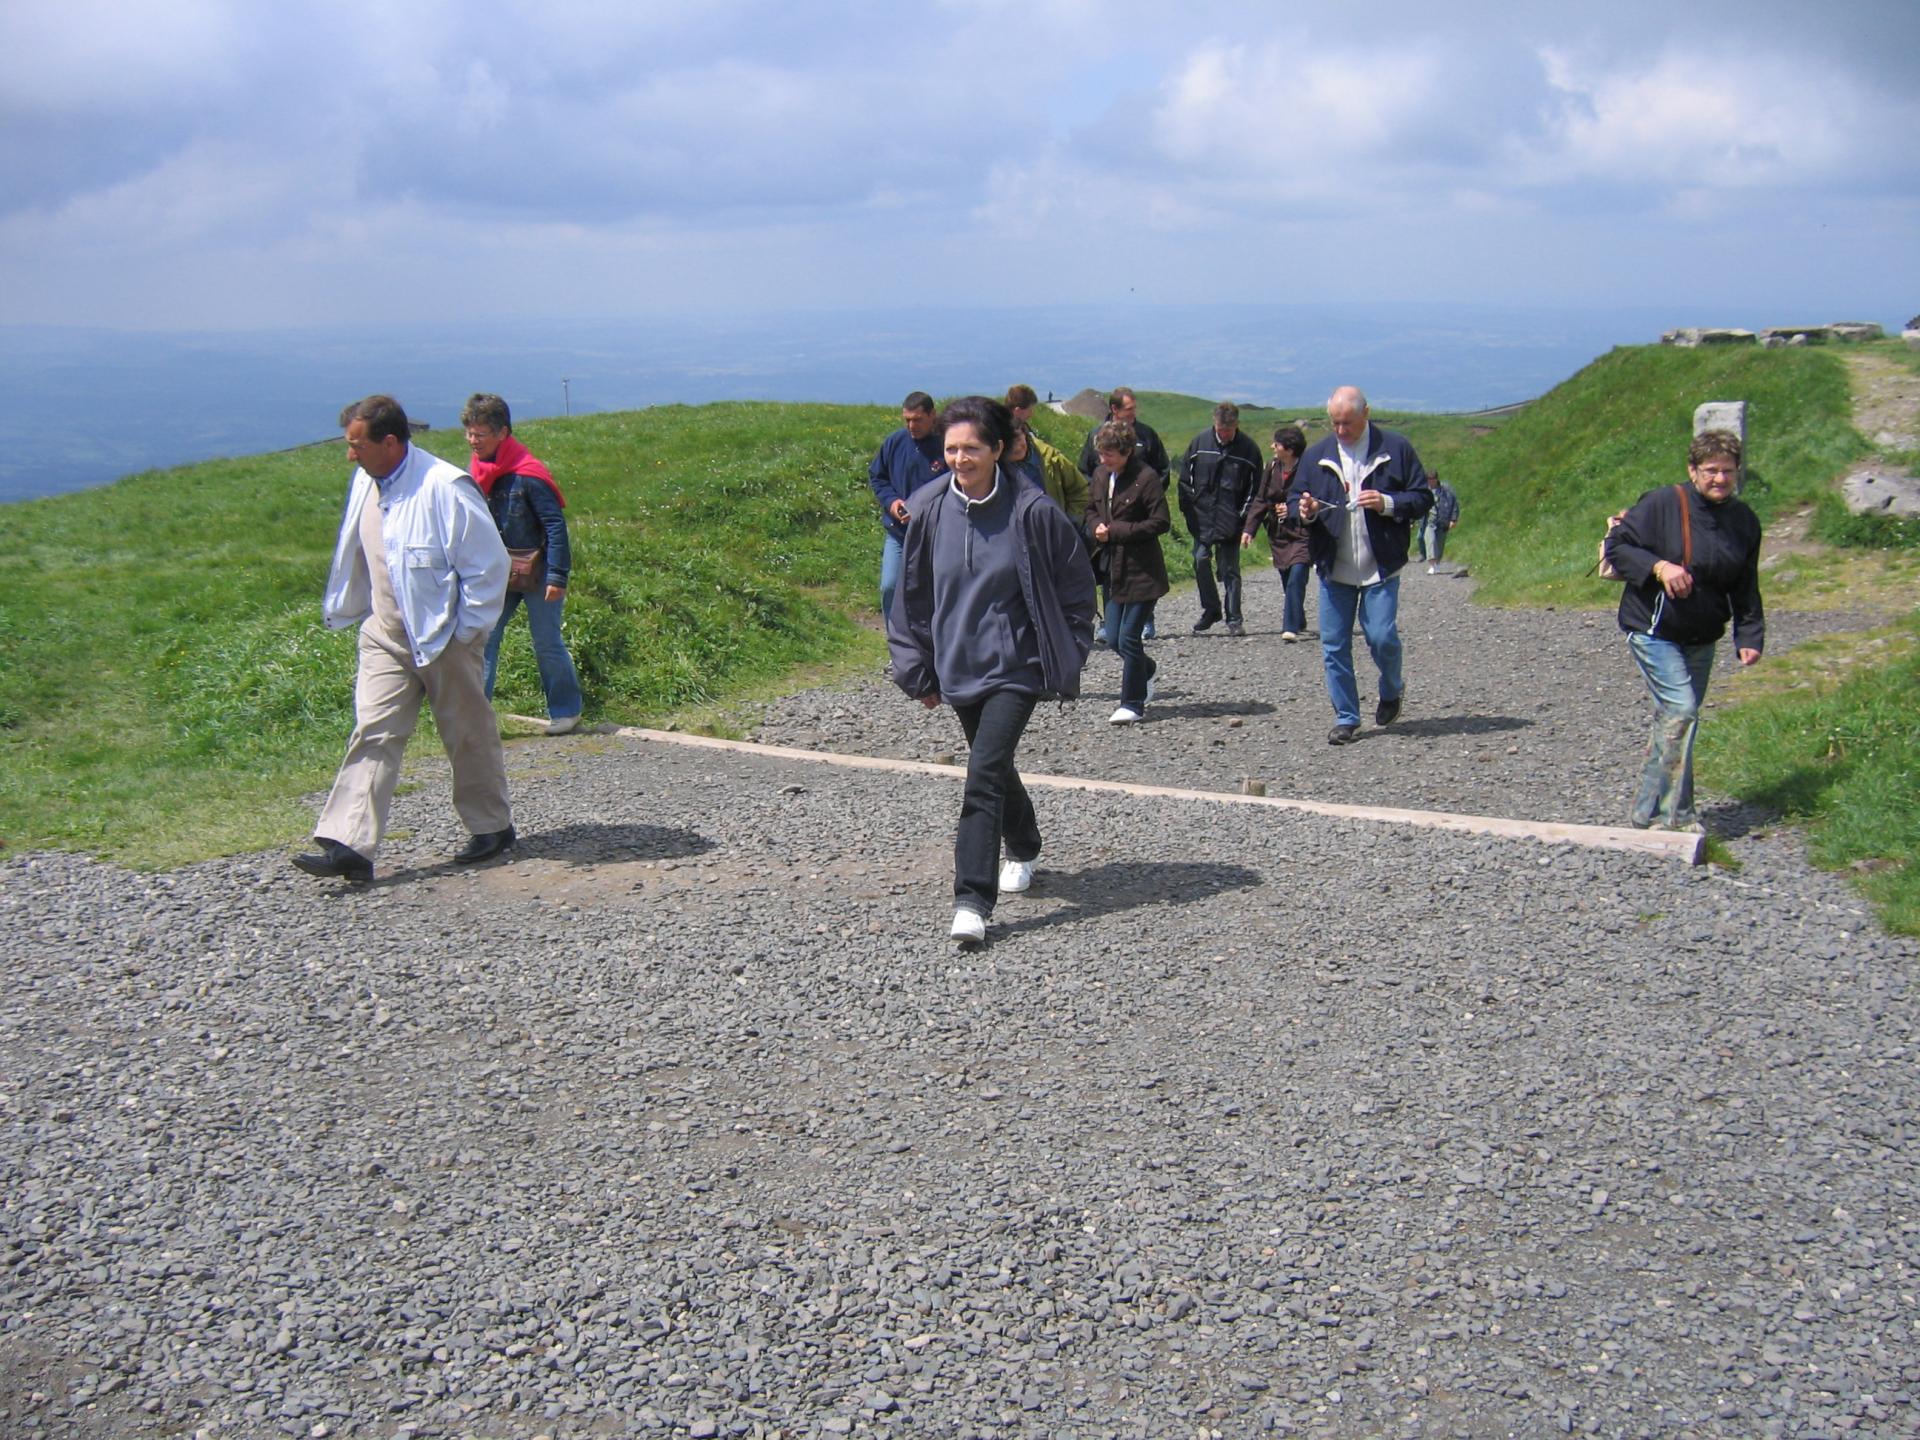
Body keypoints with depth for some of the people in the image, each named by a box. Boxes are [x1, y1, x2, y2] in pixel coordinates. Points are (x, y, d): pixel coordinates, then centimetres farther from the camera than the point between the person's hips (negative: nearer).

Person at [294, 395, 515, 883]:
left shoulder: (445, 489, -19)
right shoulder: (365, 484, 5)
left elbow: (488, 564, -16)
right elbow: (353, 558, 20)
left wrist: (465, 629, -14)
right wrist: (340, 613, 23)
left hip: (444, 637, -6)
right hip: (386, 636, 6)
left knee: (469, 736, 9)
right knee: (373, 733, -2)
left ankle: (493, 826, 27)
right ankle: (349, 845, -6)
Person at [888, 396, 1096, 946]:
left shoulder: (1031, 512, -12)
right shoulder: (929, 509, -2)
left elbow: (1075, 587, -1)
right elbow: (911, 595, 8)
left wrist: (1067, 658, 0)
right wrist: (917, 669, 7)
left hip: (1016, 667, -5)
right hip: (958, 668, 5)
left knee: (985, 774, -17)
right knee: (994, 767, 20)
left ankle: (973, 901, -17)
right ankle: (1022, 850, 47)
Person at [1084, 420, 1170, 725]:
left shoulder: (1146, 478, -15)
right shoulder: (1101, 475, 7)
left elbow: (1161, 522, -16)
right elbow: (1092, 510, 21)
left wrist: (1116, 531, -18)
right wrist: (1096, 527, -2)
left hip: (1142, 571, -7)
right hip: (1115, 569, 7)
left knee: (1128, 639, -5)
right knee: (1115, 637, 11)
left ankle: (1133, 704, 7)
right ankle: (1145, 671, 40)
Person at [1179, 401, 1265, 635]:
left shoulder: (1248, 449, -3)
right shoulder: (1200, 442, 1)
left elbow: (1254, 486, 4)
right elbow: (1185, 477, 8)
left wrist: (1246, 516, -4)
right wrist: (1188, 508, 3)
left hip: (1230, 520, -2)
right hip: (1202, 517, 2)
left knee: (1230, 569, 0)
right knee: (1201, 561, -2)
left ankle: (1234, 618, 8)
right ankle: (1210, 609, 16)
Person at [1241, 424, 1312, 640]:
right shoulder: (1272, 467, 5)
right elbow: (1261, 499, 10)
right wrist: (1249, 528, 3)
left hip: (1302, 533, -6)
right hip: (1278, 534, 6)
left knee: (1295, 580, -15)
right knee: (1287, 581, 13)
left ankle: (1291, 627, -14)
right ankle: (1297, 620, 32)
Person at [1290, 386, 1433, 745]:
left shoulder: (1395, 449, 0)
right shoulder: (1316, 455, 9)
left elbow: (1423, 498, 1)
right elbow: (1295, 500, 14)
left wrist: (1388, 504, -16)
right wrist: (1304, 510, -9)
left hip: (1380, 567, -3)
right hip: (1333, 568, 3)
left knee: (1382, 638, -6)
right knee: (1334, 645, 2)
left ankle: (1392, 692, 25)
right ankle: (1346, 718, 13)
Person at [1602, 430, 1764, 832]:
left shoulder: (1744, 522, 6)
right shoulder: (1663, 504, -13)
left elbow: (1745, 589, 13)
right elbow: (1616, 546, -11)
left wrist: (1750, 637, 3)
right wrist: (1658, 566, -26)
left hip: (1701, 639, 7)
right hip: (1653, 630, -7)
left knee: (1673, 719, 10)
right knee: (1681, 712, -17)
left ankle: (1648, 812, 19)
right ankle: (1673, 814, -12)